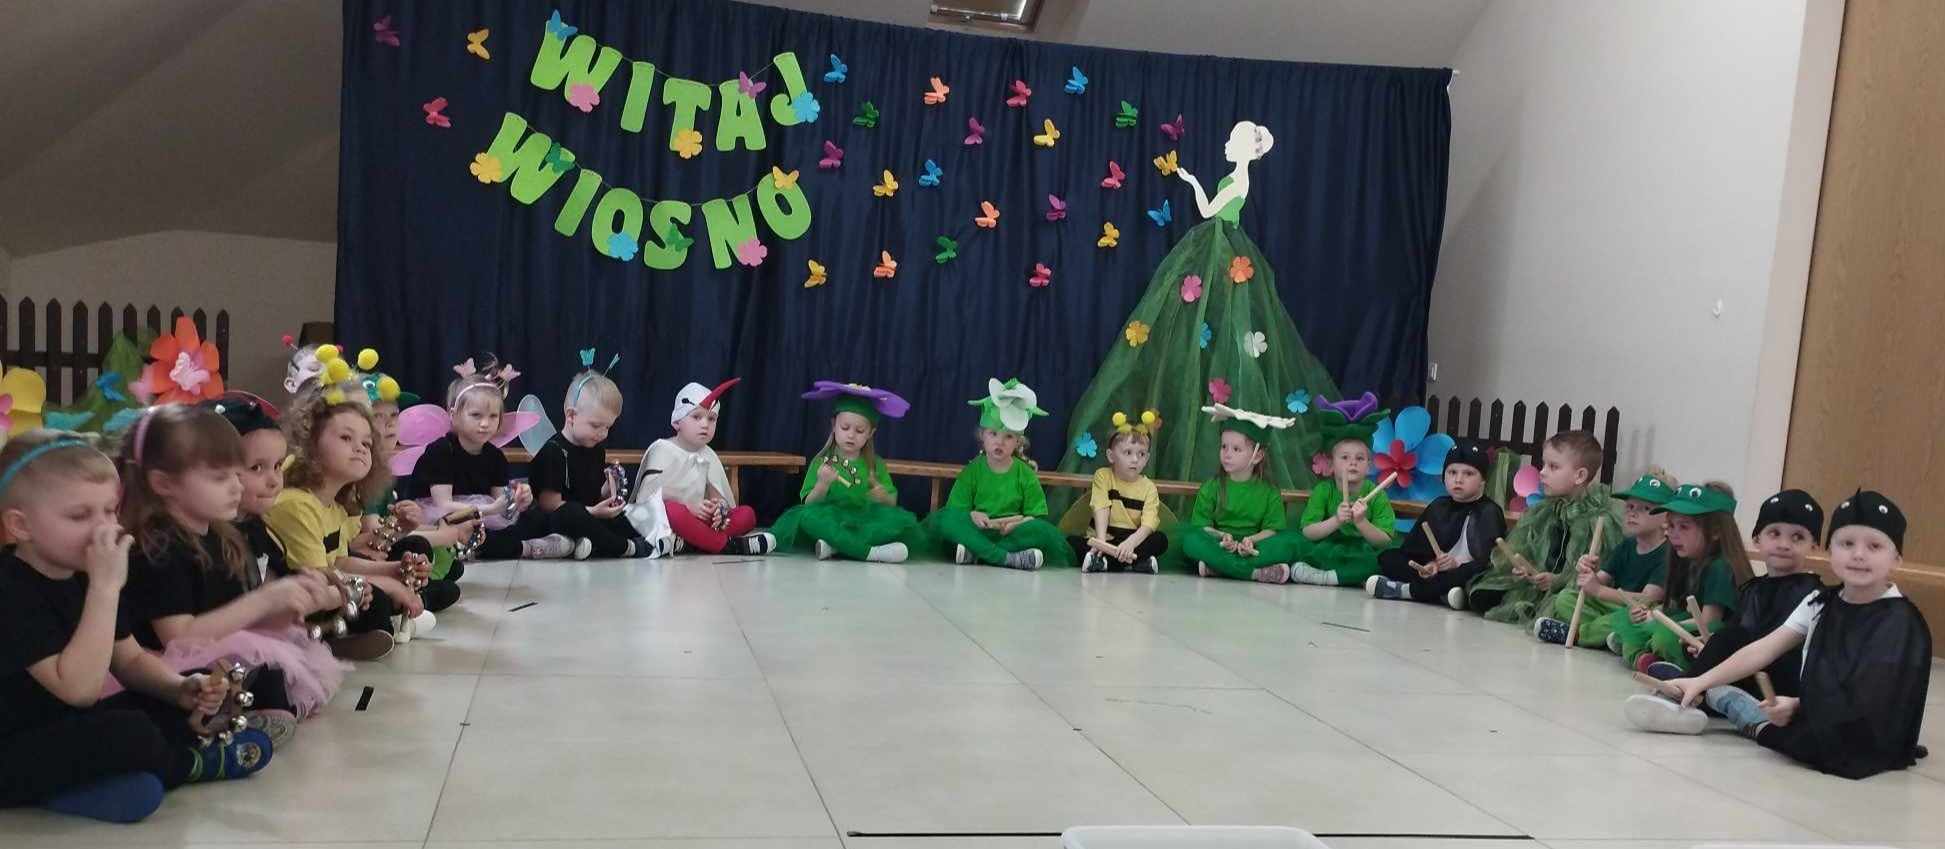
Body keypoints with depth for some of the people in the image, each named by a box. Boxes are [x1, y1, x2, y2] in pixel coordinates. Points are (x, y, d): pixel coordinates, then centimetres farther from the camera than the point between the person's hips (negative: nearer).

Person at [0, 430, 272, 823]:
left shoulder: (82, 577, 5)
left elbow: (130, 660, 11)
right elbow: (79, 688, -33)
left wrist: (183, 688, -10)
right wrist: (106, 586, -36)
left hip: (73, 733, 9)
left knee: (192, 702, 8)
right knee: (129, 731, -31)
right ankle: (191, 764, 1)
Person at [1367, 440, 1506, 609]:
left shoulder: (1489, 512, 2)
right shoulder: (1437, 507, 14)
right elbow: (1417, 548, 4)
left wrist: (1458, 564, -22)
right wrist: (1429, 564, -17)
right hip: (1436, 571, 5)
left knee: (1478, 573, -38)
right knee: (1387, 557, -8)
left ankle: (1407, 590, -31)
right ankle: (1442, 592, -29)